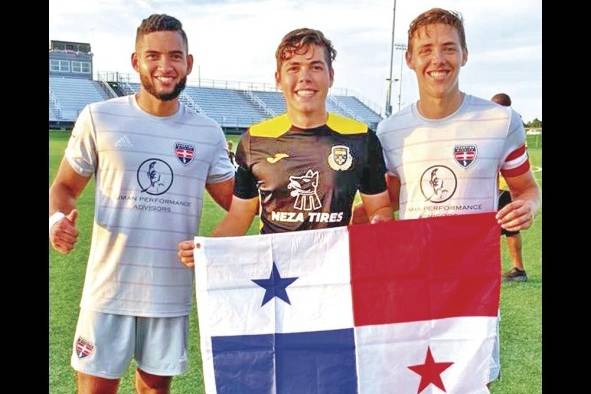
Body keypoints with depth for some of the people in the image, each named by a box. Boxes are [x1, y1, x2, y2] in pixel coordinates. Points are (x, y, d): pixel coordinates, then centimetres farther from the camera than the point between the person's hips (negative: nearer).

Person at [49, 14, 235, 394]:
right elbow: (65, 186, 4)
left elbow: (239, 201, 8)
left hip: (172, 292, 2)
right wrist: (58, 219, -18)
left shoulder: (207, 133, 1)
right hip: (109, 289, -2)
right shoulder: (99, 118, -5)